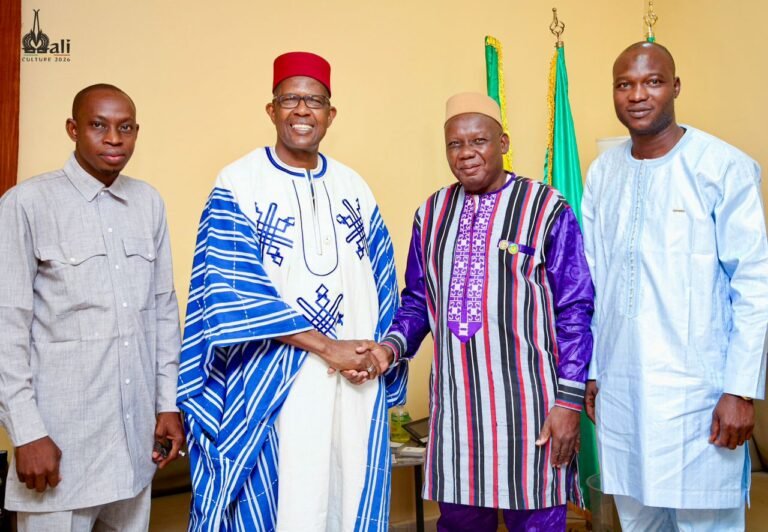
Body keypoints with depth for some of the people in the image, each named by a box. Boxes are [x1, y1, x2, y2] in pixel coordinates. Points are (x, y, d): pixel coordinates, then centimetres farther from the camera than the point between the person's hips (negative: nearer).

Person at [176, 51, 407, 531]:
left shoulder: (354, 188, 11)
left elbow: (382, 282, 13)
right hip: (269, 385, -4)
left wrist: (381, 350, -5)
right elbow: (232, 290, -13)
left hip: (355, 384, 5)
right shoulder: (238, 184, -4)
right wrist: (327, 346, -16)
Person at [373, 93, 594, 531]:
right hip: (455, 403, 4)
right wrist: (391, 348, -5)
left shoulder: (547, 209, -6)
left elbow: (574, 312, -6)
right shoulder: (431, 214, 8)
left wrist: (569, 401, -9)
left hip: (528, 405, -4)